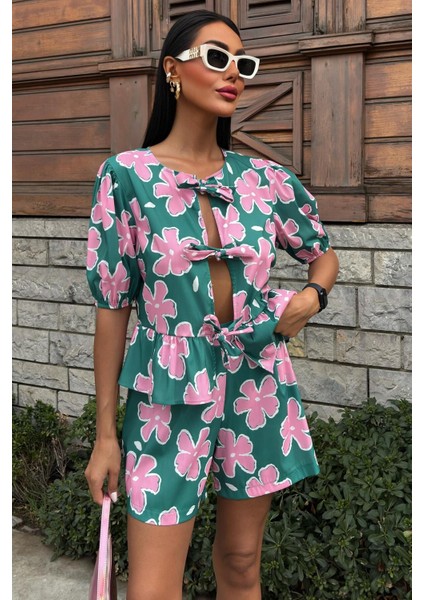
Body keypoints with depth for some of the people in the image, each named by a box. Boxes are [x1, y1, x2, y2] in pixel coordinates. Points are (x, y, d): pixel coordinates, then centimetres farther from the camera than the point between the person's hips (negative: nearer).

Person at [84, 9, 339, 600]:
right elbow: (113, 305, -5)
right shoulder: (127, 174, -6)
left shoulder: (266, 178, 2)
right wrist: (105, 433, -4)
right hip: (169, 394, -3)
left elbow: (324, 253, 19)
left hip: (258, 386, 3)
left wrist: (312, 295, -5)